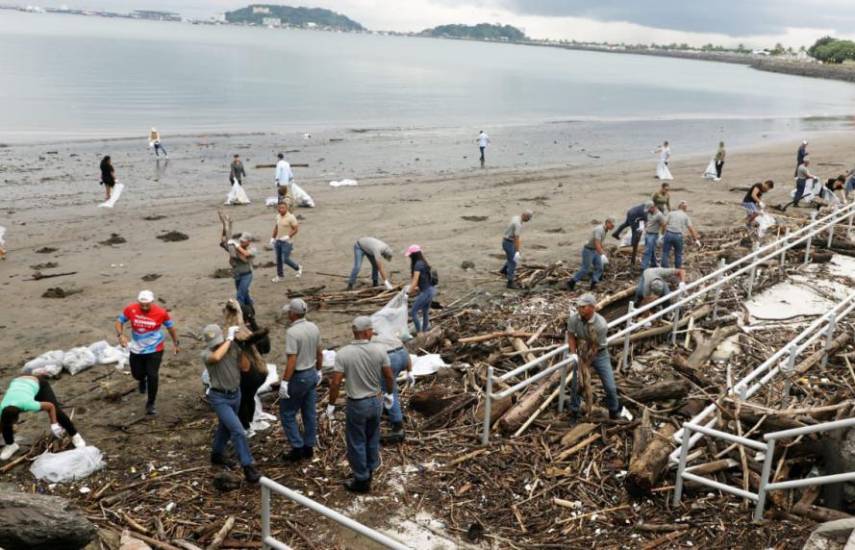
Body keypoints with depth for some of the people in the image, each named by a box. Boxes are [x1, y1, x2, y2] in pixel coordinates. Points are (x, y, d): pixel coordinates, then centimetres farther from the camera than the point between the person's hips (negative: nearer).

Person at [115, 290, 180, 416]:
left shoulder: (161, 312, -18)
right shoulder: (130, 309, -17)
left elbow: (170, 326, -1)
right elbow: (119, 321, -1)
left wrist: (176, 343, 6)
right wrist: (120, 335, -20)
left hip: (155, 350, -2)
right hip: (136, 349, 2)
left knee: (152, 376, -8)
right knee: (137, 374, 14)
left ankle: (150, 404, 12)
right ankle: (142, 380, 55)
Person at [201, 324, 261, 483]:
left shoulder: (234, 347, -6)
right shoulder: (207, 353, -19)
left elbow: (245, 368, -3)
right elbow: (217, 357, -44)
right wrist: (230, 338, -35)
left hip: (235, 394, 6)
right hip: (219, 398, -6)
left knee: (225, 427, 26)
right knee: (238, 431, -15)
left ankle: (217, 455, 49)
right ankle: (248, 467, -8)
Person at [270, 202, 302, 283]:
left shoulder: (291, 217, -15)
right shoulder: (278, 216, 7)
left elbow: (296, 229, -15)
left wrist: (288, 236, -24)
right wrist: (273, 237, 13)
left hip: (287, 242, -6)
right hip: (278, 241, 7)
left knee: (285, 259, -7)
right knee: (278, 259, 11)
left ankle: (298, 268, 17)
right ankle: (280, 275, 24)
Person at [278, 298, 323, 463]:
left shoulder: (292, 332, -22)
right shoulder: (313, 327, 0)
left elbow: (292, 361, -25)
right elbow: (319, 353, 10)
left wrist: (284, 382, -21)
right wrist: (318, 371, 23)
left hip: (298, 377, -7)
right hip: (311, 374, 7)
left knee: (287, 414, 6)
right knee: (310, 413, 14)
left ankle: (297, 448, 6)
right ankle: (308, 447, 23)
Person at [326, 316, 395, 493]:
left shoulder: (343, 354, -19)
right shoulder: (379, 350, -12)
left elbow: (335, 382, -18)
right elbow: (389, 376, -3)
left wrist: (331, 405, -4)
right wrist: (390, 394, 15)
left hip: (356, 404, -4)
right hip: (376, 401, 4)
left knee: (357, 443, 12)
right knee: (372, 439, 23)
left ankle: (362, 481, 22)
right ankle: (370, 470, 40)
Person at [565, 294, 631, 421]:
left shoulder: (601, 325, -31)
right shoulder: (574, 318, -24)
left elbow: (594, 347, -23)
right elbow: (571, 336, -10)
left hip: (600, 354, -2)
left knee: (610, 387, 3)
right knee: (576, 385, 3)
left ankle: (615, 411, 29)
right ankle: (574, 412, 24)